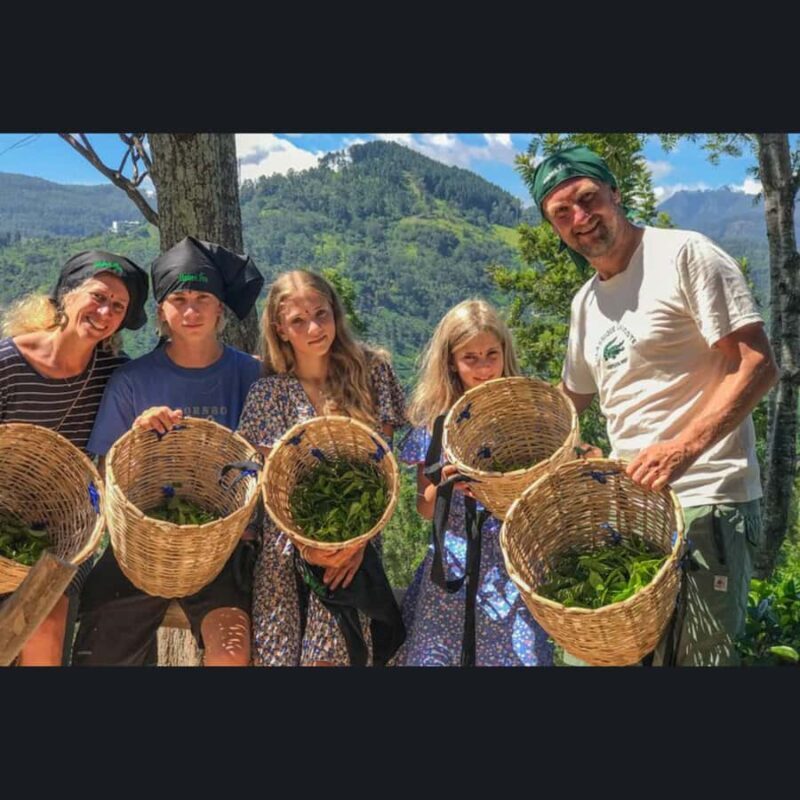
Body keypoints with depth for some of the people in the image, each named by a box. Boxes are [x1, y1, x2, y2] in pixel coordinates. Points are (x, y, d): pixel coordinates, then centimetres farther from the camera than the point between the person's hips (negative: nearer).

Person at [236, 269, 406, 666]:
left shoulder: (372, 371, 1)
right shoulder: (268, 392, 0)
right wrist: (309, 541, -19)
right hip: (288, 543, 1)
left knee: (328, 654, -14)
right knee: (275, 651, -6)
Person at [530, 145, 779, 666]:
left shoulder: (684, 255, -8)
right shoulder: (585, 304, 14)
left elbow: (757, 365, -14)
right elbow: (571, 402, 25)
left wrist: (683, 448, -27)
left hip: (704, 501, -7)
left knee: (696, 654, -5)